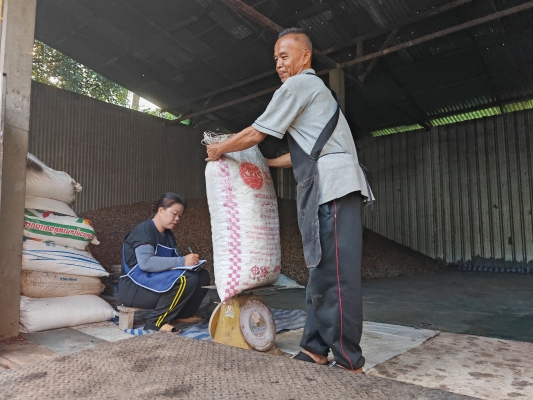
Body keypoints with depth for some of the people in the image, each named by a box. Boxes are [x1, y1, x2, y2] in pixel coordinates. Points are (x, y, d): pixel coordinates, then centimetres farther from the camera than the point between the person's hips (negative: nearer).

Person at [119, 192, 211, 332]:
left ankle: (182, 314, 6)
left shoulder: (168, 235, 13)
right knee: (186, 278, -30)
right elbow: (145, 262, -29)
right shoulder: (144, 230, -13)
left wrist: (190, 261, -15)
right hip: (134, 287, -8)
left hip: (155, 283, 8)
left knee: (202, 276, -4)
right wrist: (182, 261, -32)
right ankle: (155, 322, -18)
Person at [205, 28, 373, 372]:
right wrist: (264, 164, 37)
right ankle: (316, 349, 15)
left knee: (336, 275, -10)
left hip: (333, 186, -11)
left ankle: (349, 361, -2)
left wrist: (219, 150, 17)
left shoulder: (298, 86, 1)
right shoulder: (314, 89, 32)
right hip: (326, 189, 11)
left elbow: (255, 134, 1)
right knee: (321, 272, 9)